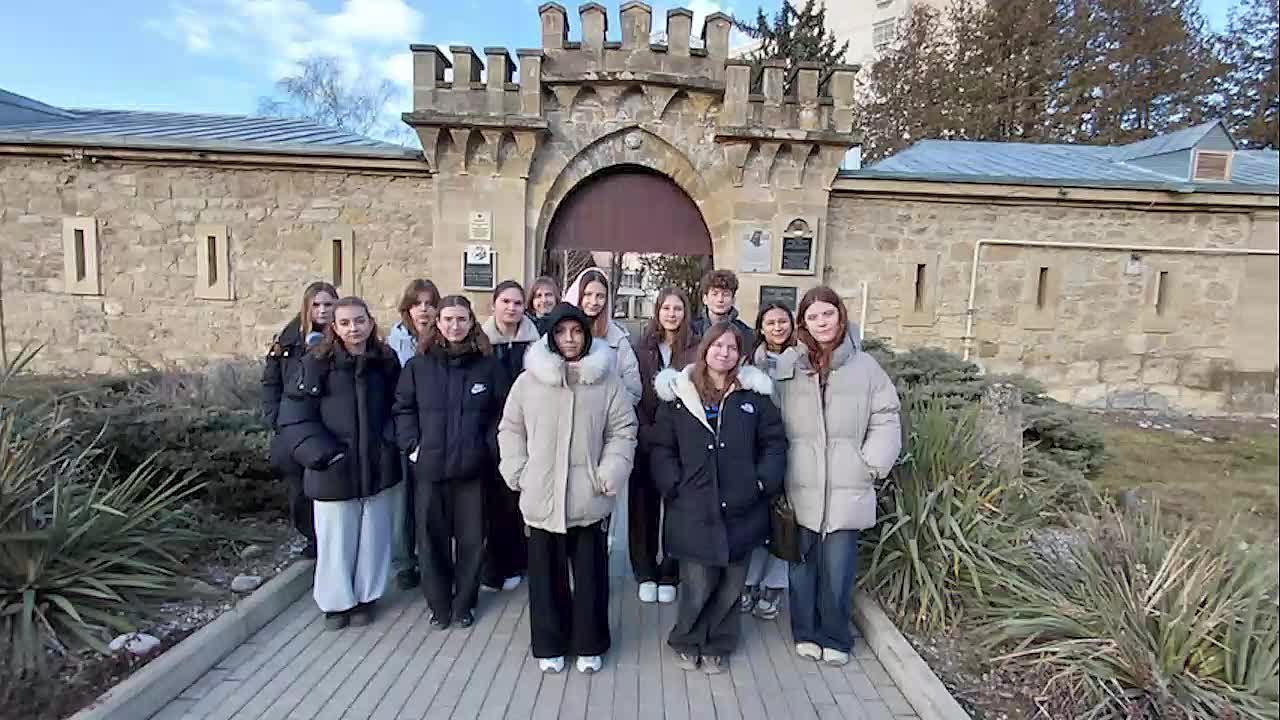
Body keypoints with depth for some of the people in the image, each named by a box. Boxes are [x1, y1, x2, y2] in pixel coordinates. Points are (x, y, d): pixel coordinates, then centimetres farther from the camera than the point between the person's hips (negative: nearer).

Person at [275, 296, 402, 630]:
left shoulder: (386, 362, 1)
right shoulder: (317, 364, -8)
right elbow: (294, 416, -8)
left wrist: (389, 442, -2)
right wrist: (323, 454, -16)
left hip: (378, 466, 2)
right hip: (334, 469, -2)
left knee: (372, 535, 12)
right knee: (336, 538, 9)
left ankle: (365, 597, 31)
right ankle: (337, 600, 29)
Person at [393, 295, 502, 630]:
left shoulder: (487, 364, 1)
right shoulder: (419, 364, 2)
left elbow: (499, 412, 5)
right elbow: (403, 408, 7)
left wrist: (490, 447, -5)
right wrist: (412, 445, -4)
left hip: (472, 467, 0)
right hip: (429, 465, 1)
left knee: (470, 537, 8)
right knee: (432, 537, 9)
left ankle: (464, 603, 27)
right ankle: (438, 603, 27)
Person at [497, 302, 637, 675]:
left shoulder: (607, 381, -1)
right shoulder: (528, 381, 0)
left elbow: (623, 430, 0)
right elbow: (510, 429, 8)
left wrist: (608, 476, -9)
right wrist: (519, 473, -2)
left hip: (589, 498, 0)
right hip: (541, 496, 1)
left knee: (590, 573, 10)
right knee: (546, 573, 12)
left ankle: (589, 644, 29)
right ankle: (549, 644, 30)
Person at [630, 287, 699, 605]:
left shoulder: (696, 349, -1)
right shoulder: (644, 348, 4)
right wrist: (646, 432, -10)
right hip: (646, 439, 2)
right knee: (644, 506, 8)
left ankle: (670, 574, 21)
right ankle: (646, 573, 22)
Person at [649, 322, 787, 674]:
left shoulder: (754, 394, 4)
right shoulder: (679, 394, 2)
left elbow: (775, 442, 5)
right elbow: (662, 448, 2)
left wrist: (763, 482, -5)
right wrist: (674, 486, -8)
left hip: (740, 510, 2)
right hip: (693, 510, -2)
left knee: (730, 585, 12)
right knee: (697, 585, 1)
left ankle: (717, 646, 35)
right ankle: (686, 642, 30)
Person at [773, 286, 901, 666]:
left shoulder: (865, 367, -1)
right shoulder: (788, 370, 0)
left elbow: (886, 421, 3)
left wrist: (871, 466, -3)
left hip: (847, 491, -1)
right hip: (800, 491, 1)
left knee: (838, 570, 6)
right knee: (802, 566, 13)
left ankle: (835, 638, 28)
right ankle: (806, 632, 32)